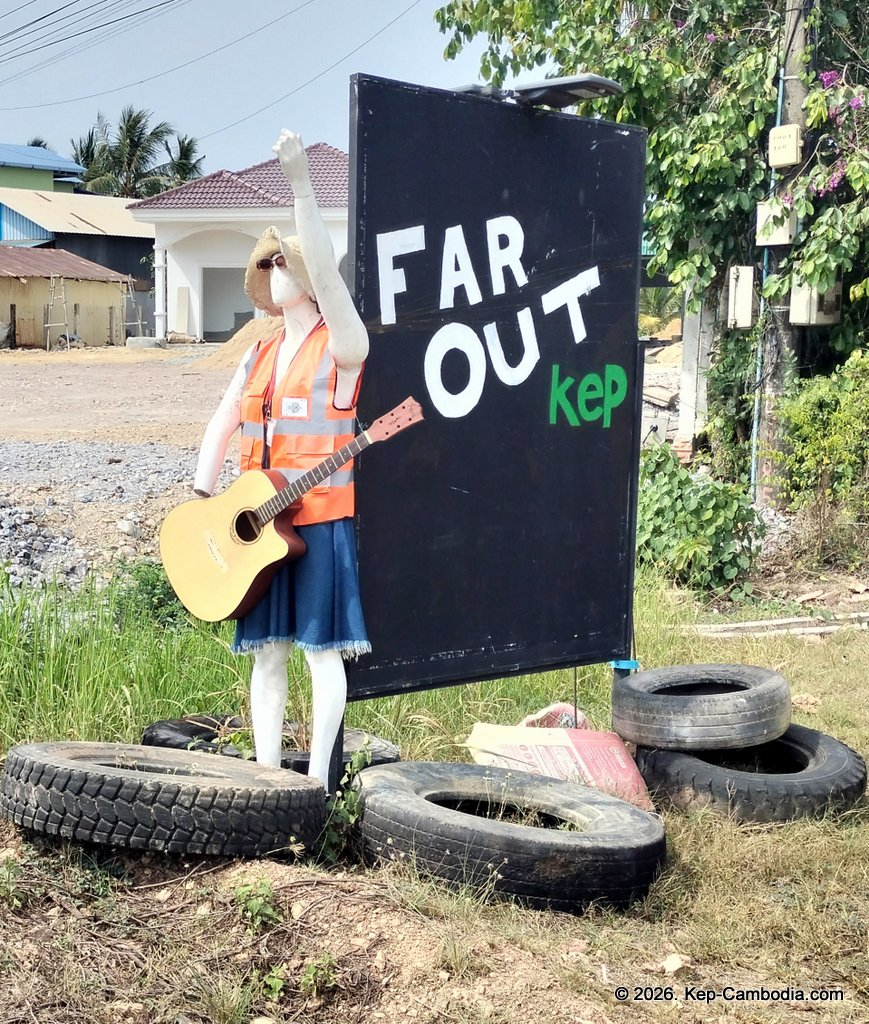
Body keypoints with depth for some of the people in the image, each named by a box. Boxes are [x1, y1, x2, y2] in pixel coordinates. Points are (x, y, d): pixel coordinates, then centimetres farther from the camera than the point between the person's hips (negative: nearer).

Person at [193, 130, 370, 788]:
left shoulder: (341, 346, -6)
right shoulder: (261, 355, 15)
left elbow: (326, 271, -23)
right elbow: (222, 426, 17)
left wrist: (302, 183, -30)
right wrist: (203, 499, 4)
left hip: (320, 518, -6)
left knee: (322, 649, -3)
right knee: (267, 652, 8)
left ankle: (317, 782, 5)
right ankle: (266, 776, 14)